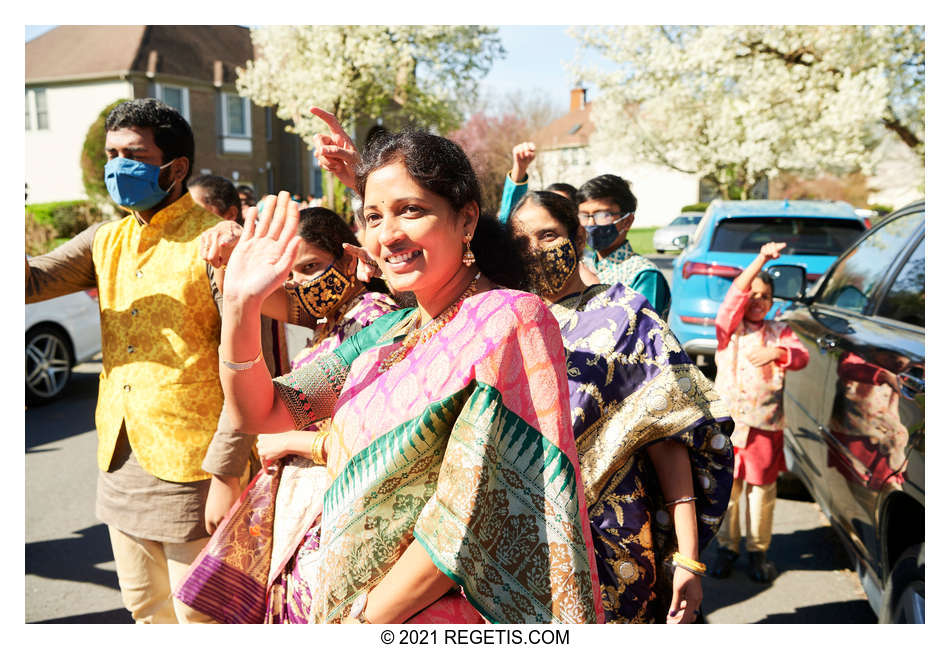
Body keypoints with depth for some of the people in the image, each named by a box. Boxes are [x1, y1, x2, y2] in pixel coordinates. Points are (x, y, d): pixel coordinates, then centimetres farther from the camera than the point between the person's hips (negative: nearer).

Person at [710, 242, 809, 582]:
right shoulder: (729, 327, 3)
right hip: (726, 420, -1)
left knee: (762, 489, 7)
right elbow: (736, 292, -13)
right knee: (727, 487, 5)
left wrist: (777, 353, -26)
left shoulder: (779, 332, 10)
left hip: (766, 424, 1)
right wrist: (760, 260, -24)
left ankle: (758, 550, 22)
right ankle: (728, 546, 21)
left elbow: (801, 356, -6)